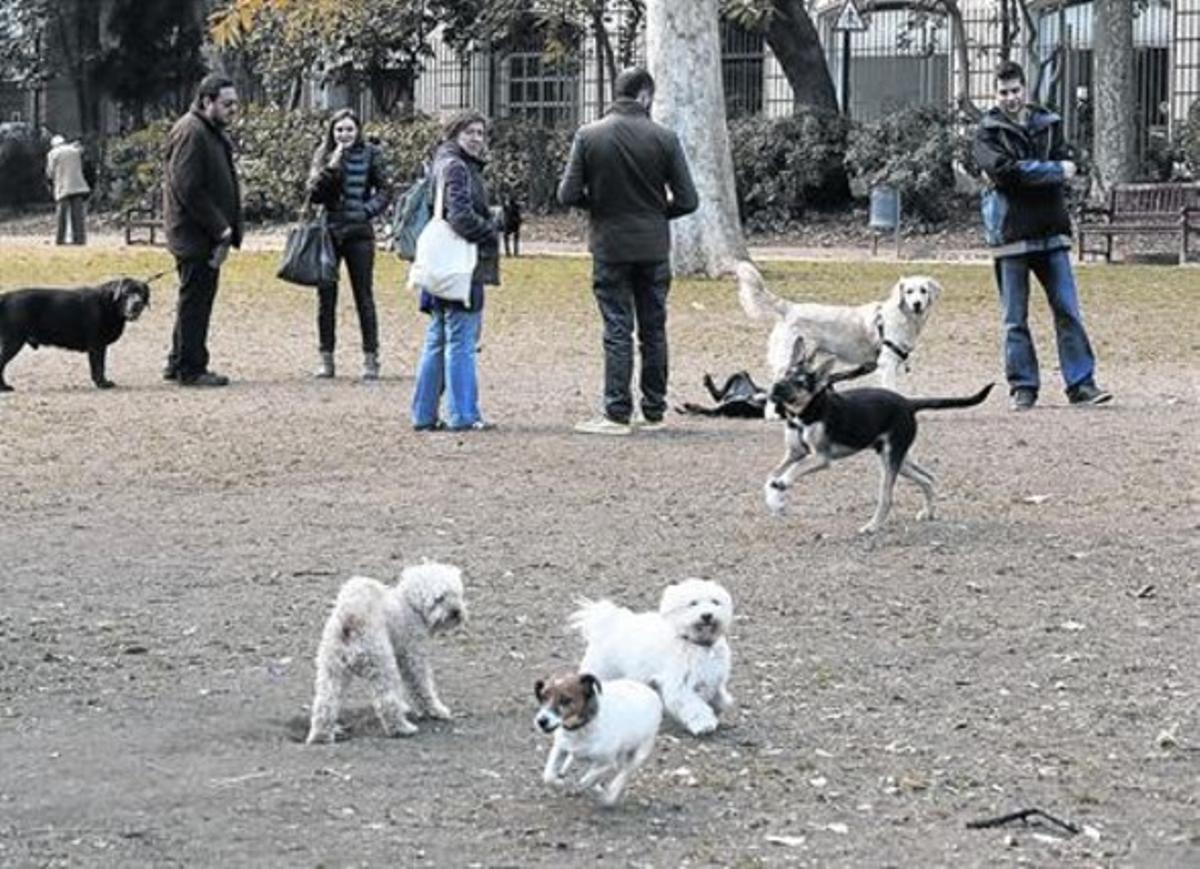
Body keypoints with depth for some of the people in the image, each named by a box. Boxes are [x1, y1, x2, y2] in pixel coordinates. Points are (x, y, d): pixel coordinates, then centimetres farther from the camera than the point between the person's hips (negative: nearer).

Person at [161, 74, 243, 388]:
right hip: (194, 233, -10)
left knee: (196, 300, 15)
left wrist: (227, 229, 12)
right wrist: (220, 228, -18)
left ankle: (180, 363, 24)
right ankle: (190, 369, 1)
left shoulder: (213, 133, 17)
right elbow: (188, 189, -22)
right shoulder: (190, 133, -16)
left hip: (208, 235, 10)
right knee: (195, 300, -5)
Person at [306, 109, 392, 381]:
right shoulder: (324, 156, 5)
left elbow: (384, 189, 5)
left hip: (359, 233, -2)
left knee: (364, 297, 1)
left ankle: (371, 357, 3)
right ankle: (326, 356, 11)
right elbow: (314, 194, -4)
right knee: (326, 297, 5)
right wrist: (331, 168, -16)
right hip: (328, 233, 2)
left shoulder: (370, 155, 2)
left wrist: (368, 209, -10)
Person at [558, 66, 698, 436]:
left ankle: (617, 414, 0)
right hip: (654, 247, 1)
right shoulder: (664, 138, -5)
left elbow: (568, 194, -7)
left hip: (609, 246, -1)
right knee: (653, 329, 10)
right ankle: (654, 412, 15)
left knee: (617, 330, 2)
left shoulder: (588, 136, -6)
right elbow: (687, 200, -5)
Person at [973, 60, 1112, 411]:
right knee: (1015, 319, 2)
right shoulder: (988, 132, 3)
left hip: (1051, 230, 3)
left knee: (1068, 310, 0)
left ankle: (1081, 383, 2)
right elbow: (1006, 170, -14)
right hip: (1011, 233, -2)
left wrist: (1029, 172, -12)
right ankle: (1023, 388, 9)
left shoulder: (1049, 124, 13)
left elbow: (1065, 166, 1)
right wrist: (1053, 171, -11)